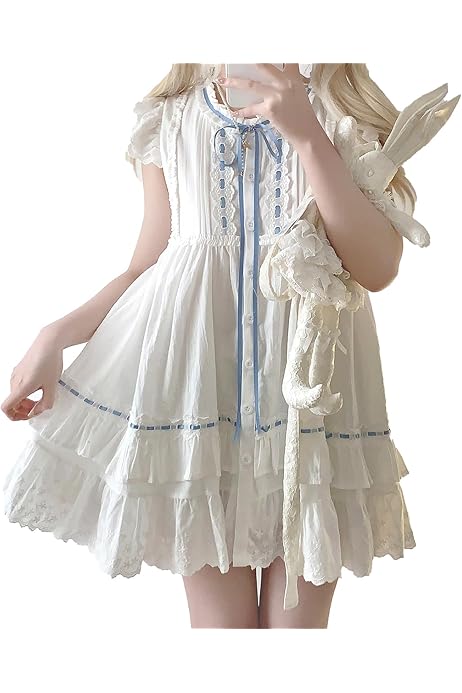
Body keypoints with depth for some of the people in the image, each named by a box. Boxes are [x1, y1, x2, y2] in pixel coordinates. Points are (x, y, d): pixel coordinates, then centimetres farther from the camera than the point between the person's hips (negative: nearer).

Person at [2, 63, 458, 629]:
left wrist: (306, 134, -14)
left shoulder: (349, 116, 6)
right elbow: (145, 267, 12)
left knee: (297, 616, 5)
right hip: (196, 368, 1)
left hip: (310, 377, 0)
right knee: (220, 617, 4)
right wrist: (54, 337, 1)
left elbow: (379, 268, -8)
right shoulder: (170, 120, 10)